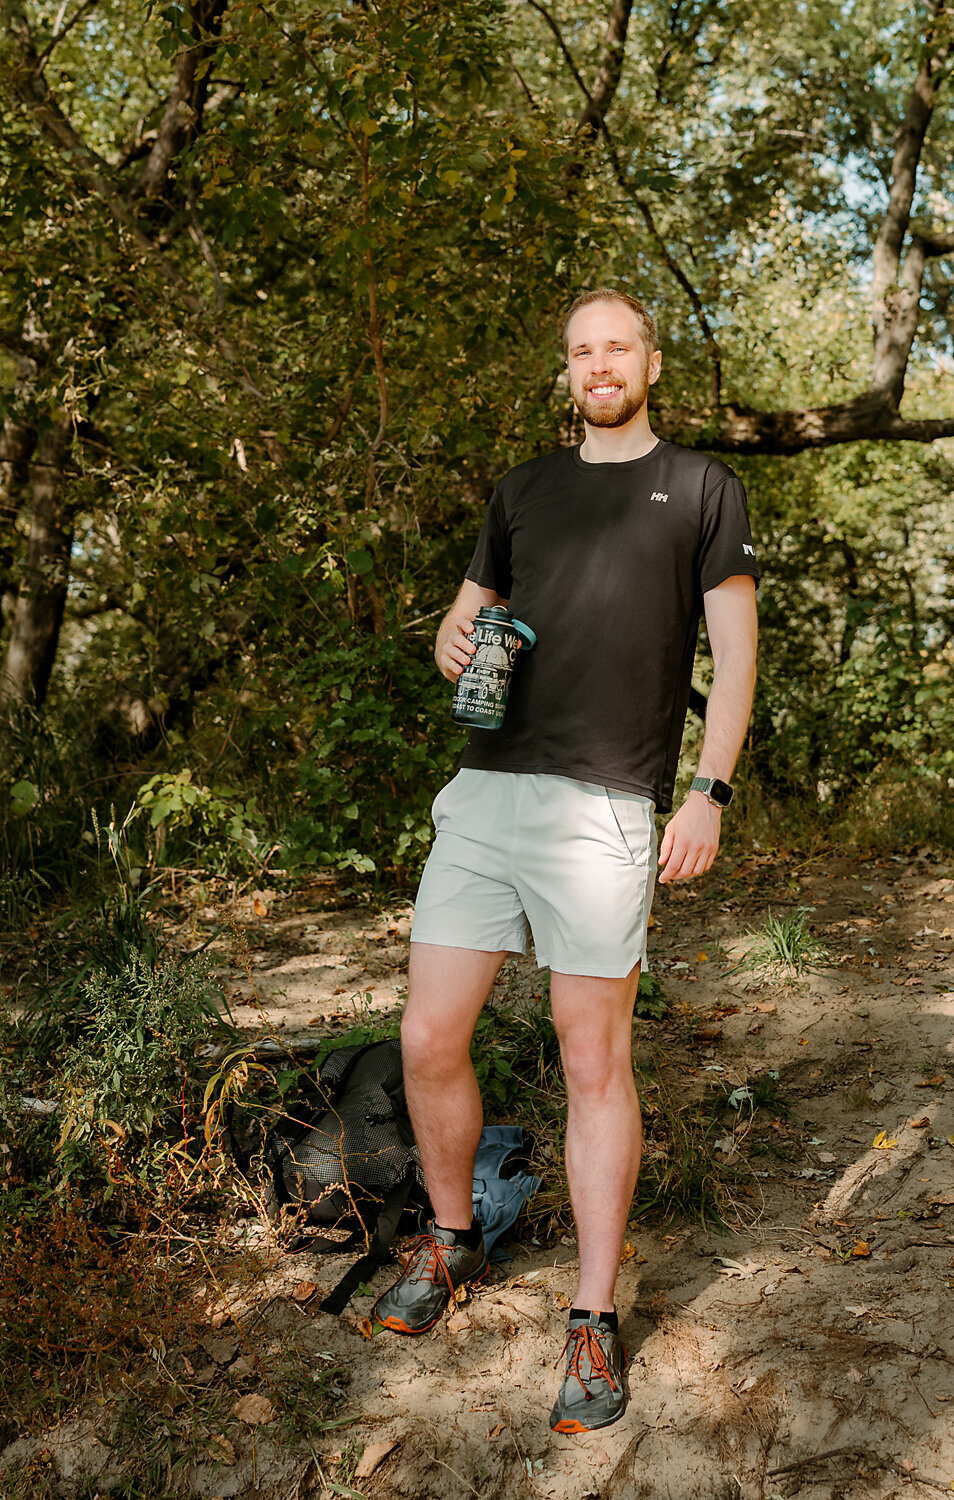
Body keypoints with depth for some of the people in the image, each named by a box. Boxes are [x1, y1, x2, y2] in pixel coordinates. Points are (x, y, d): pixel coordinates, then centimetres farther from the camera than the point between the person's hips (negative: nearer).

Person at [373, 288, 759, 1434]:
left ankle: (594, 1321, 15)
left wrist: (709, 791, -6)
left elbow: (734, 651, 6)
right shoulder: (521, 490, 21)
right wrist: (454, 640, 0)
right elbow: (470, 609, 26)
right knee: (429, 1040, 4)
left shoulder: (701, 489, 10)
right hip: (484, 789, 4)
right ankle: (452, 1241, 30)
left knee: (595, 1062, 0)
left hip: (604, 807, -4)